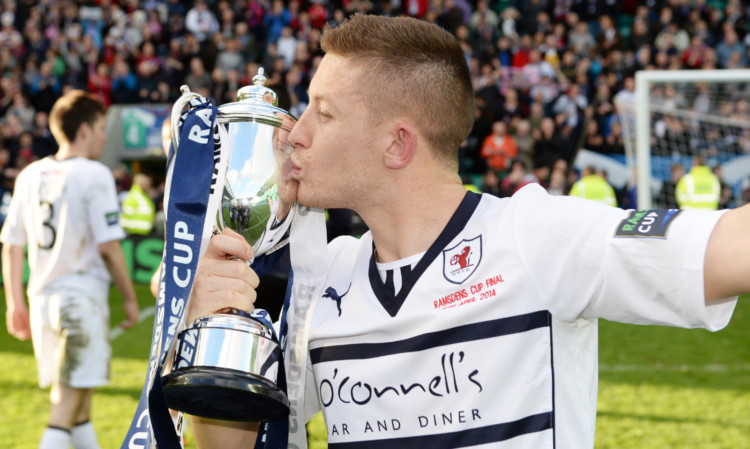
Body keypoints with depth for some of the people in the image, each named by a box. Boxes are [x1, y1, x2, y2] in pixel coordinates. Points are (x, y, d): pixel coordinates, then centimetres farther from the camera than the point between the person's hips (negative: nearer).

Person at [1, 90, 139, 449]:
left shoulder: (30, 175, 9)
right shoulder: (94, 175, -10)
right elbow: (108, 246, -13)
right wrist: (129, 297, -3)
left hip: (42, 297, 7)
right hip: (82, 297, -7)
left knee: (79, 395, 19)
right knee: (66, 404, -7)